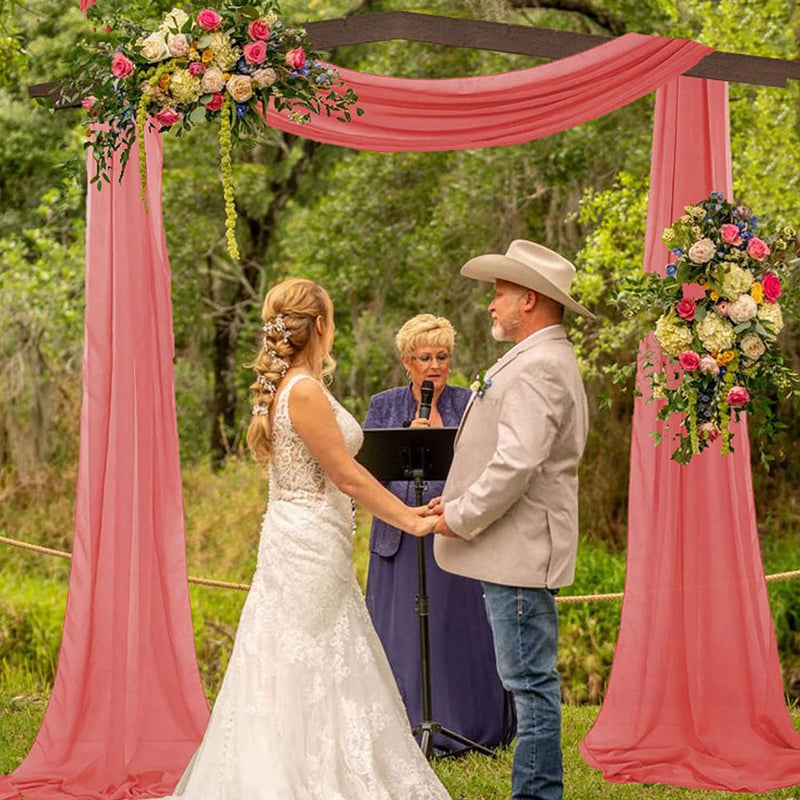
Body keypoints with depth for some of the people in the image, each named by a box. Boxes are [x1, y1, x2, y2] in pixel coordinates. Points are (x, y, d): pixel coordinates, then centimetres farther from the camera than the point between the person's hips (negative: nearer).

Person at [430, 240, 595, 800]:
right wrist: (458, 500, 15)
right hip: (516, 548, 11)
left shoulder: (537, 368, -17)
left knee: (531, 680, -7)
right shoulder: (546, 359, 19)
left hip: (521, 549, -11)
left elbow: (516, 464, -24)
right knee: (531, 680, 14)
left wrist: (460, 517, -14)